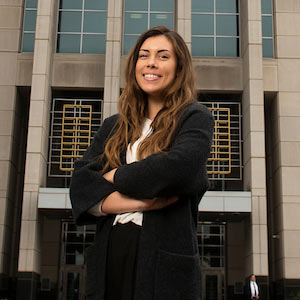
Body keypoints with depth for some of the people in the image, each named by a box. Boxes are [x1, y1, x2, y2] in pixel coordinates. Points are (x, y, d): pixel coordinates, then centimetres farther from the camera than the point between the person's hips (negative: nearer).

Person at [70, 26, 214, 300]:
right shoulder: (113, 127, 14)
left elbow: (178, 167, -17)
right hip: (108, 256, 4)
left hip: (163, 263, -4)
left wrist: (116, 176, -3)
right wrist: (138, 202, -14)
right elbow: (80, 189, 3)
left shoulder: (195, 118, 2)